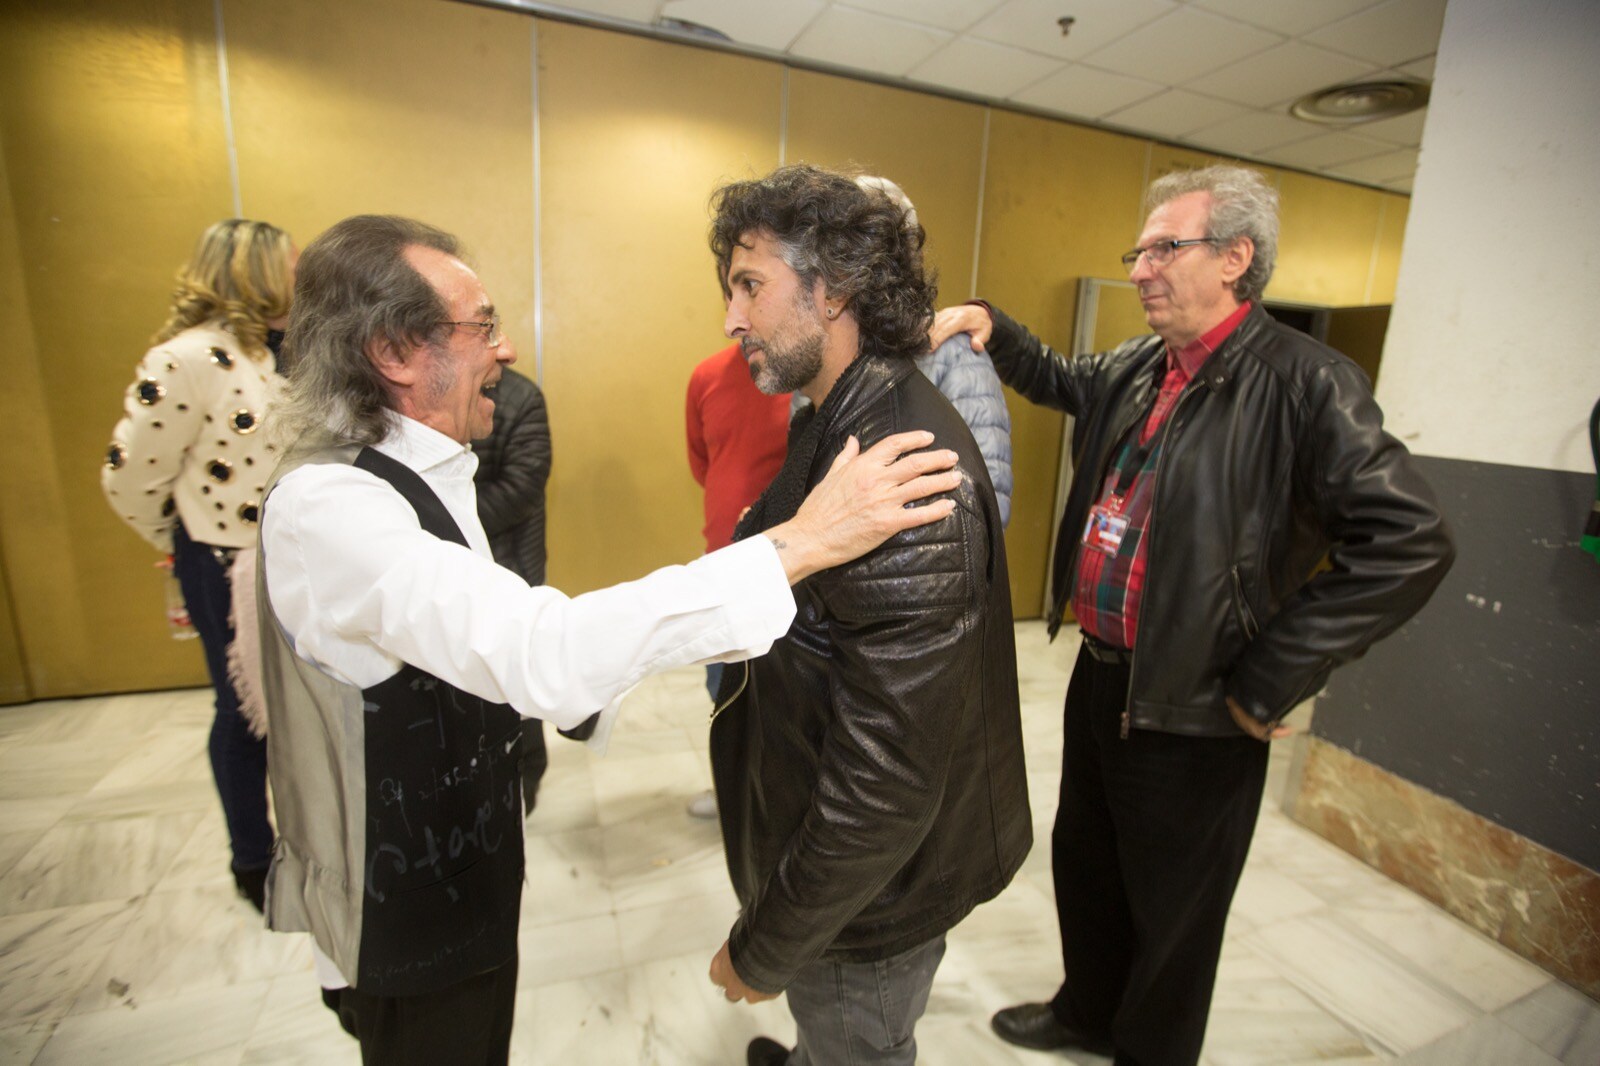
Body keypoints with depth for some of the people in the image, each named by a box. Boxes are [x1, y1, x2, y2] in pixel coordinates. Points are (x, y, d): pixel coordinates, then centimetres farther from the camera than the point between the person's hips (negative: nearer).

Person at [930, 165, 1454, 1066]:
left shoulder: (1305, 382, -17)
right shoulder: (1136, 370, 4)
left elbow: (1410, 542, -23)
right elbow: (1060, 381, 25)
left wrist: (1265, 685, -20)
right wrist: (991, 327, 7)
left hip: (1194, 710, -7)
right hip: (1101, 676, 7)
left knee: (1171, 913, 17)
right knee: (1084, 864, 26)